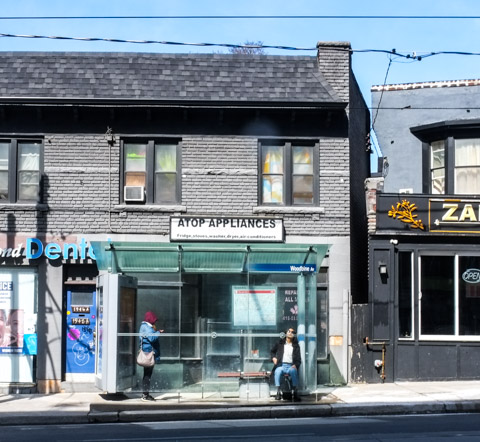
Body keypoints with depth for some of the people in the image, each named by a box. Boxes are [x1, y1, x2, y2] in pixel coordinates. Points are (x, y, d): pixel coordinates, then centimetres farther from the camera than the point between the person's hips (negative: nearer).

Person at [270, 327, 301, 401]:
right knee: (278, 371, -36)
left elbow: (298, 359, 14)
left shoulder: (296, 346, 17)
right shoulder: (280, 343, 17)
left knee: (293, 371, -37)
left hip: (291, 366, 0)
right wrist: (273, 357, 6)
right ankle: (278, 392, -32)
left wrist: (295, 365, -7)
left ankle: (295, 392, -31)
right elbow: (272, 351, 28)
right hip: (281, 365, 0)